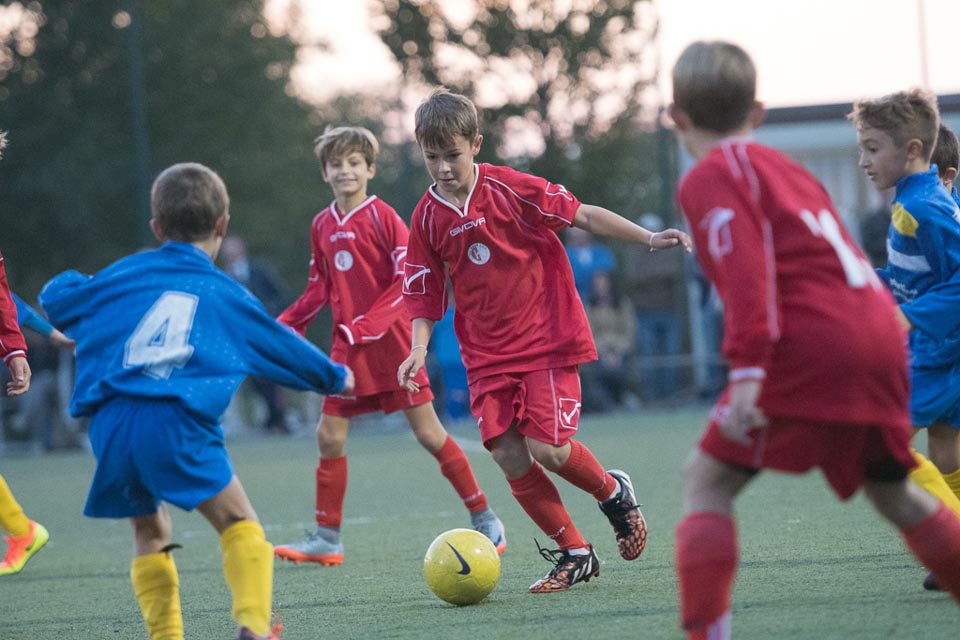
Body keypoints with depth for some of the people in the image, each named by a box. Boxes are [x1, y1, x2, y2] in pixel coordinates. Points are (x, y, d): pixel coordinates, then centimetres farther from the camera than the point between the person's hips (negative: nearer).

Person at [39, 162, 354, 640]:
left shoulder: (123, 275, 19)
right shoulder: (226, 295, 16)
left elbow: (55, 299, 32)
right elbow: (280, 346, 31)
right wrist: (336, 378, 48)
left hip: (111, 422, 3)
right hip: (177, 421, -3)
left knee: (150, 530, 20)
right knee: (238, 522, 5)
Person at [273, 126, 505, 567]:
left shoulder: (381, 216, -8)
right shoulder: (322, 225, 9)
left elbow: (409, 278, -12)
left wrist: (369, 324, -20)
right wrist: (285, 326, 9)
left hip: (391, 340, -6)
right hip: (347, 348, 6)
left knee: (429, 434, -5)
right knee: (329, 437, 1)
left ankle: (484, 520, 5)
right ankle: (326, 538, 9)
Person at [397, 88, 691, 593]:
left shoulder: (508, 189, -10)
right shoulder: (427, 219, 2)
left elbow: (582, 215, -4)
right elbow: (424, 296, 9)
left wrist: (649, 239, -10)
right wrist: (419, 350, -7)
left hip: (546, 338, -4)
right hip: (487, 355, 4)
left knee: (546, 447, -15)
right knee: (508, 457, -7)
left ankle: (613, 492, 18)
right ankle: (573, 554, 9)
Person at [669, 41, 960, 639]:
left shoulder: (712, 176, 1)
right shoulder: (784, 165, 25)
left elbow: (745, 270, -15)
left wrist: (746, 369, -22)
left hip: (809, 343, -8)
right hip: (880, 334, 8)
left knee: (707, 482, -3)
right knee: (893, 489, 24)